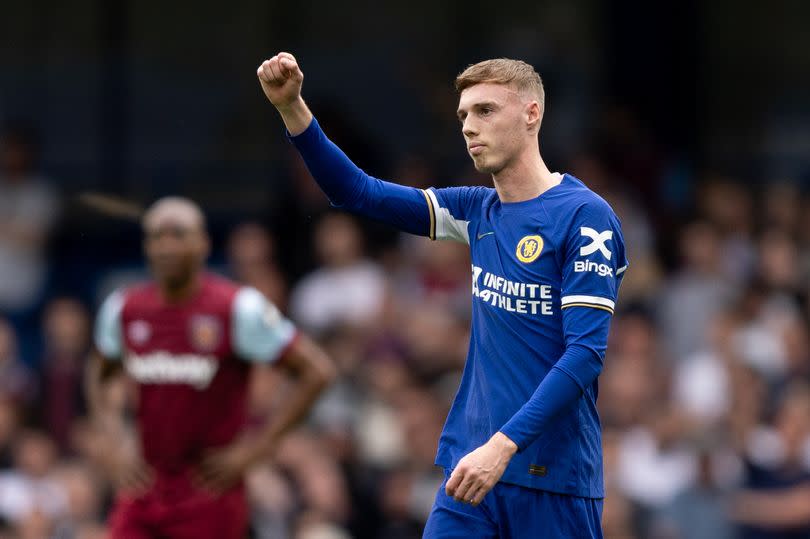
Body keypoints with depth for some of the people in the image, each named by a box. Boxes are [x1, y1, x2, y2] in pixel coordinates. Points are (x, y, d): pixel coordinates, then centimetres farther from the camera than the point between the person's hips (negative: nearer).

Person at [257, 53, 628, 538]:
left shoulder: (584, 216, -10)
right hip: (474, 465, 6)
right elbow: (357, 193, 15)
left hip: (554, 480, -6)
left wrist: (504, 444, -25)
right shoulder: (479, 211, 10)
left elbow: (586, 352, -17)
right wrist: (291, 107, 1)